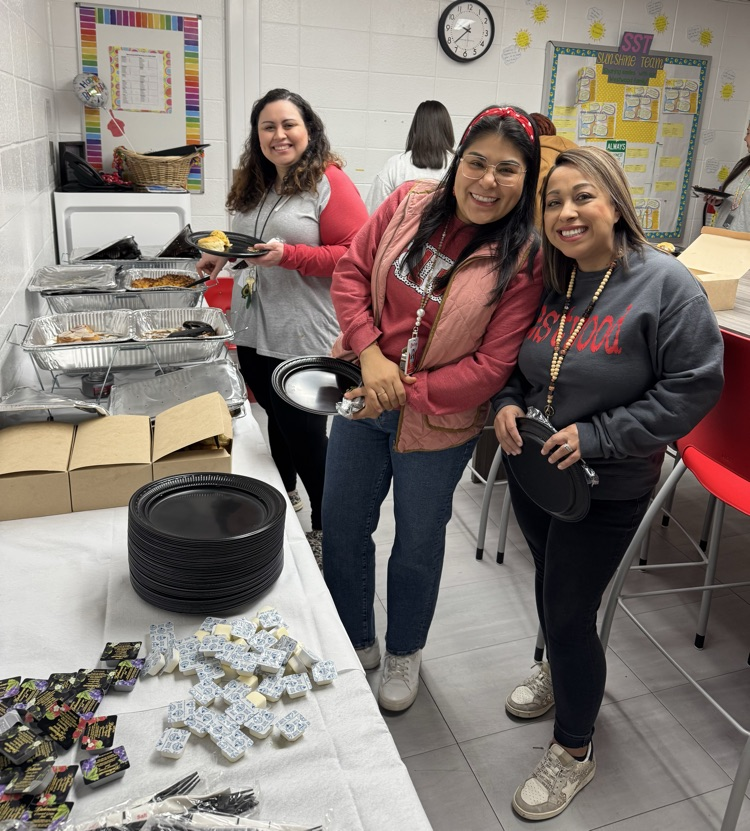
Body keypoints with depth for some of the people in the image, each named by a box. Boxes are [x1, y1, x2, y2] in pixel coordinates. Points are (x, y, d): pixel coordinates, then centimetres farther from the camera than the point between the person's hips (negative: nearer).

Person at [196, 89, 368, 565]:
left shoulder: (330, 183, -8)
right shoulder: (254, 185, 15)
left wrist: (287, 255, -24)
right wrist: (226, 255, 9)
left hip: (304, 339, -7)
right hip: (254, 331, 7)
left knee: (306, 434, -1)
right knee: (278, 422, 18)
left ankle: (326, 527, 18)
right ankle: (284, 501, 38)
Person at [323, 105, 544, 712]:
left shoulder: (523, 259, -15)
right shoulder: (410, 202, -5)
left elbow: (493, 366, -17)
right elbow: (352, 271, -2)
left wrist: (407, 393, -21)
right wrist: (371, 354, -16)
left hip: (436, 421, -3)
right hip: (364, 399, 4)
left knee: (419, 540, 17)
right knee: (341, 525, 17)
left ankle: (404, 653, 46)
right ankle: (357, 642, 44)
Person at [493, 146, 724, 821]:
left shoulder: (665, 283, -17)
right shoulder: (544, 281, -1)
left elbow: (694, 387, -17)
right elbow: (513, 358, 12)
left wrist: (597, 436, -22)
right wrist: (507, 402, -9)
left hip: (607, 488, -5)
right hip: (531, 468, 6)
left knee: (569, 611, 3)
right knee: (550, 585, 24)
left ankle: (575, 751, 29)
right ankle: (559, 671, 56)